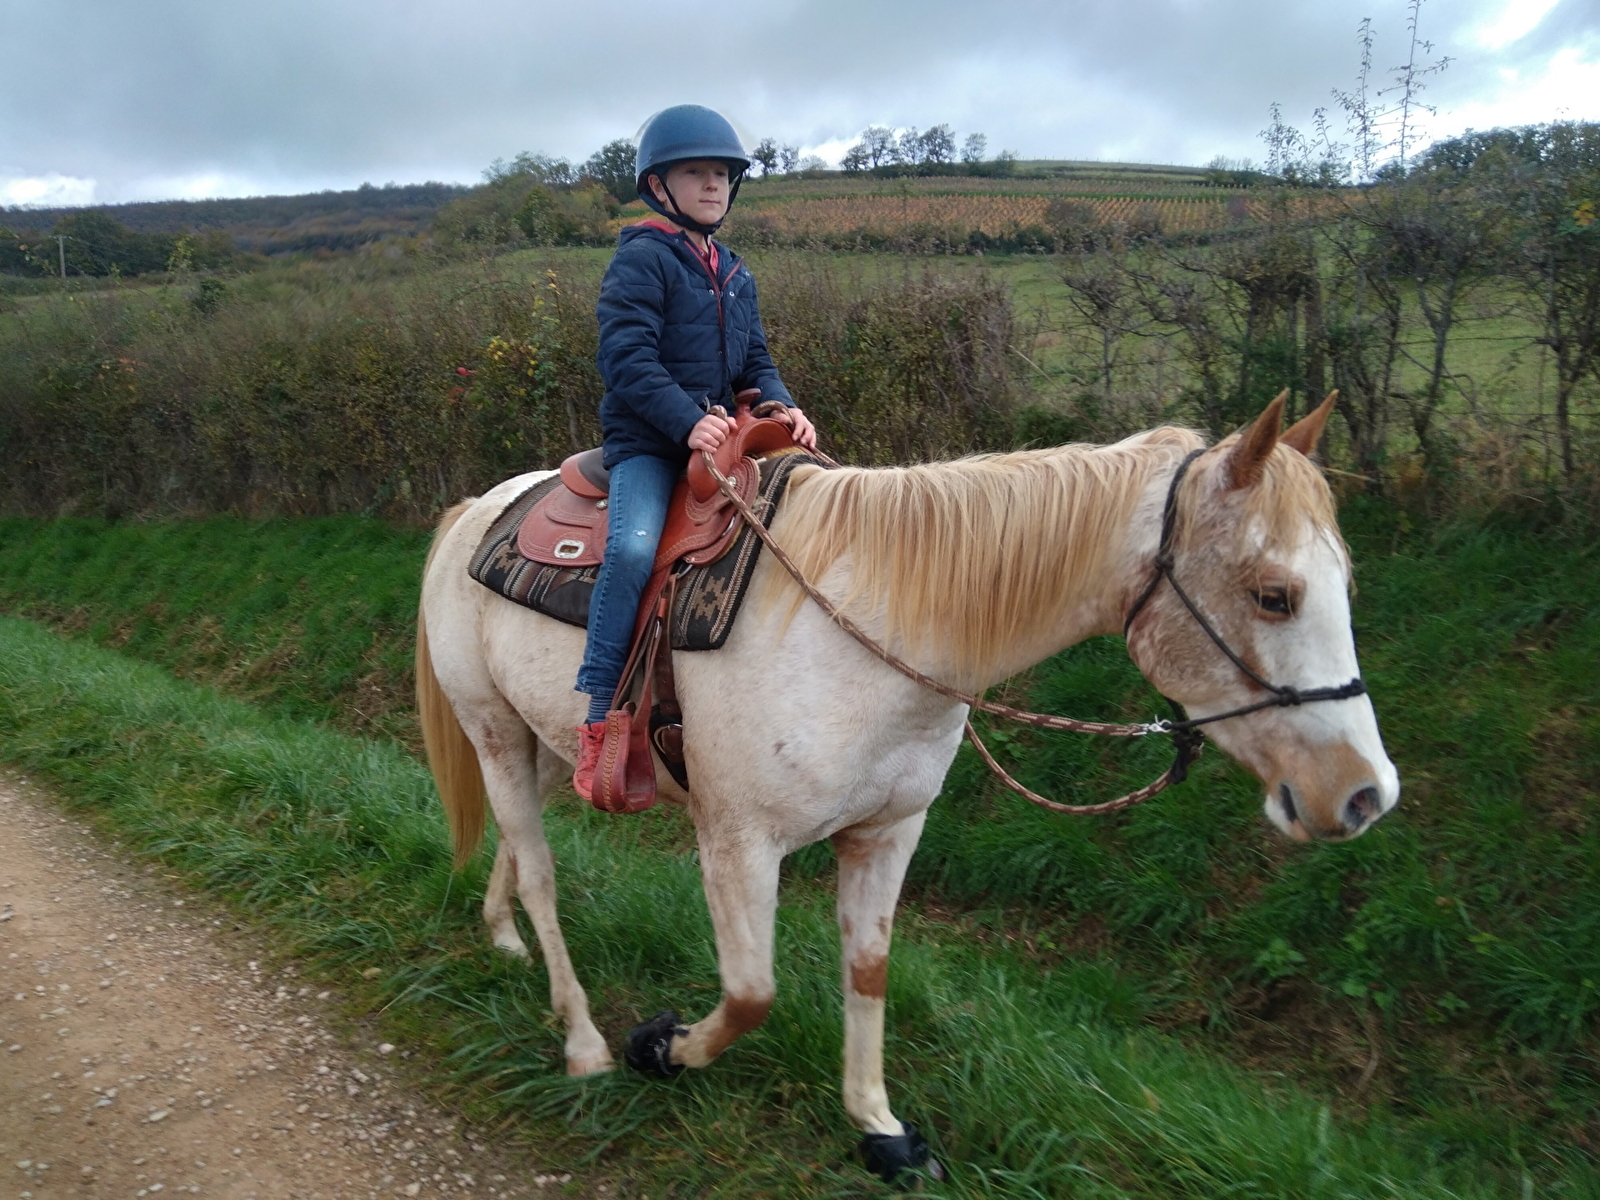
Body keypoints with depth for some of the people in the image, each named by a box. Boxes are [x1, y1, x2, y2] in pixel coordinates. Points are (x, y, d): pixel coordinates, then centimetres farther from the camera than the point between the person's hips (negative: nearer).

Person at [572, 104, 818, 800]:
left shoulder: (734, 273, 19)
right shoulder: (641, 259, -5)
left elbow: (754, 361, 18)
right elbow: (627, 359, -15)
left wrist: (782, 406, -3)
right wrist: (689, 421, -26)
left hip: (720, 435, 8)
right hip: (645, 442, -7)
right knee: (634, 547, -32)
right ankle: (600, 717, -24)